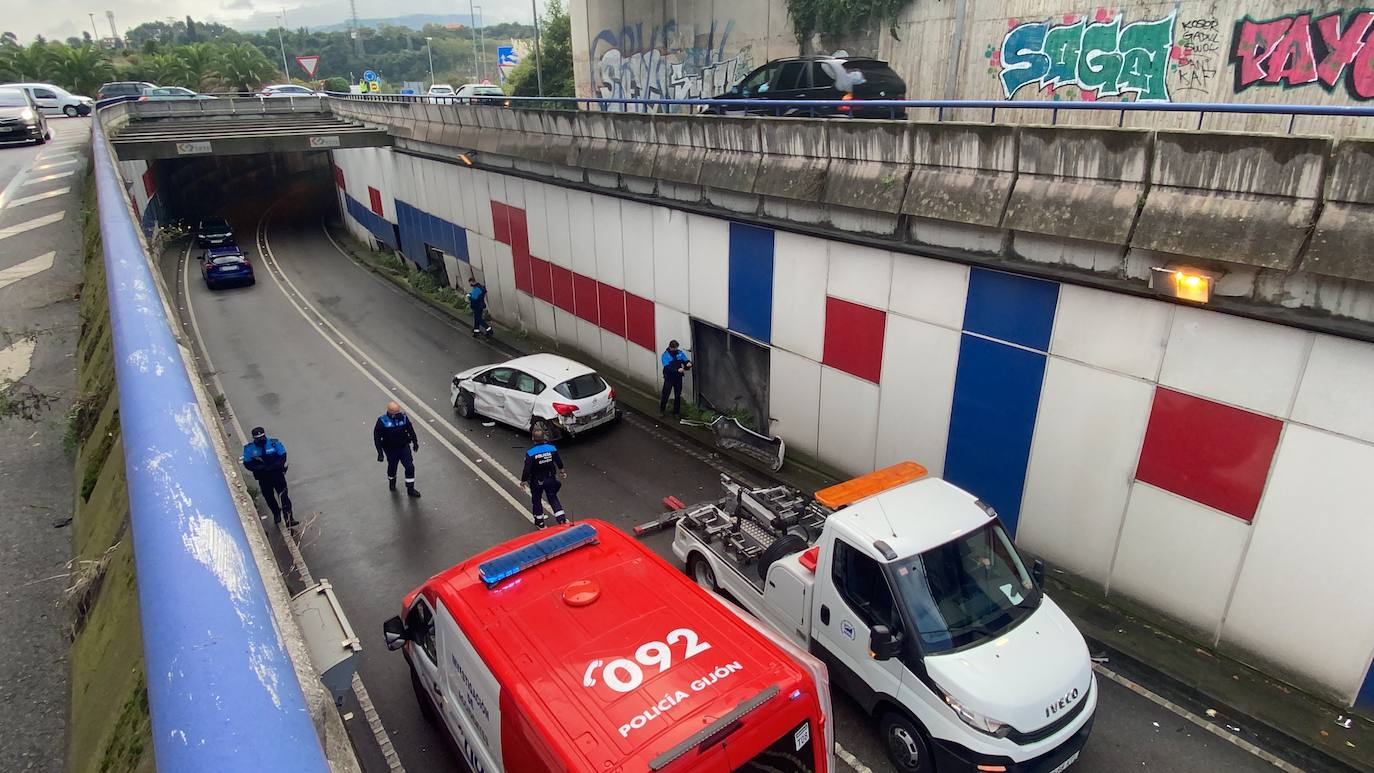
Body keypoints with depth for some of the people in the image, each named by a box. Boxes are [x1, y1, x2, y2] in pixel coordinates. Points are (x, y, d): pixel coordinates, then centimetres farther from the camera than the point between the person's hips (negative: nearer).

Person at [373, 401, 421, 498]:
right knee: (392, 467, 19)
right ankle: (392, 482, 51)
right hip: (391, 450, -2)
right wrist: (380, 452, -16)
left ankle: (410, 489, 11)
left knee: (410, 467, -3)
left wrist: (415, 442, 12)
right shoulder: (382, 421, -18)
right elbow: (377, 437, -14)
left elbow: (410, 430, 6)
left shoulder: (403, 417, -10)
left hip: (404, 447, 2)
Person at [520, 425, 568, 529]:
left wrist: (523, 480, -3)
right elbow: (559, 462, 2)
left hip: (536, 481, -2)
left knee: (536, 500, 17)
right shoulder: (552, 448, -13)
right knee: (553, 498, 19)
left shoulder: (530, 452, -23)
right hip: (550, 479, 3)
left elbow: (527, 469, -19)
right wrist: (561, 470, 21)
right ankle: (562, 519, 14)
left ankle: (540, 522, 30)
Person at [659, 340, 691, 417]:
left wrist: (688, 363, -27)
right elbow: (667, 368, -21)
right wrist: (677, 370, -33)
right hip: (669, 378, -3)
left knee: (678, 396, 10)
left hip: (678, 378, 3)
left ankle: (676, 412, 23)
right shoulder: (665, 355, -11)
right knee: (665, 395, 1)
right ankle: (661, 411, 20)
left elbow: (686, 360, -2)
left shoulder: (680, 353, 1)